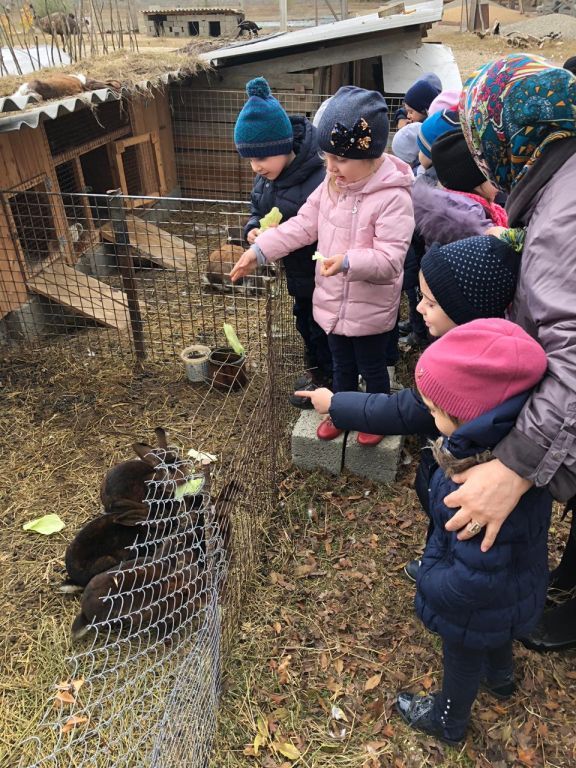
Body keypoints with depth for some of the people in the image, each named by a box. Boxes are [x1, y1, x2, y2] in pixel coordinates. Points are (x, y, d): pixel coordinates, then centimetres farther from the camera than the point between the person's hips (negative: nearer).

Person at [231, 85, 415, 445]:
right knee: (341, 364, 25)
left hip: (371, 308, -6)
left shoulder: (393, 198, -24)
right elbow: (302, 225, 2)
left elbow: (390, 259, -28)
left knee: (372, 367, 16)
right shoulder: (331, 185, -1)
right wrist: (259, 250, -6)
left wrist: (348, 262, -44)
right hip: (333, 301, 6)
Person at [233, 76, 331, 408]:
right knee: (305, 324, 26)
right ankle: (315, 370, 50)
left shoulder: (319, 179, -31)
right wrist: (252, 229, -10)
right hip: (298, 272, 8)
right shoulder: (268, 176, -4)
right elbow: (258, 209, 12)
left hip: (322, 277, -8)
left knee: (323, 331, 12)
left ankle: (328, 380, 35)